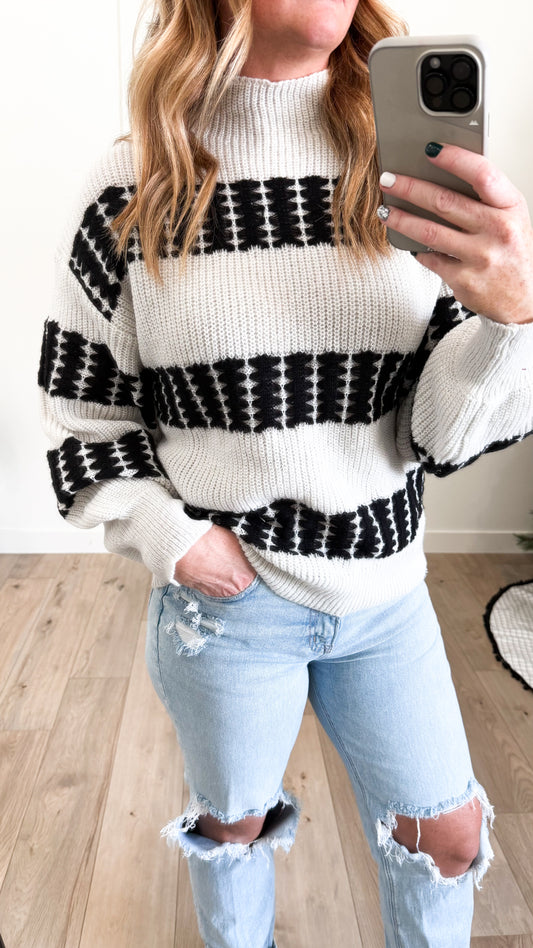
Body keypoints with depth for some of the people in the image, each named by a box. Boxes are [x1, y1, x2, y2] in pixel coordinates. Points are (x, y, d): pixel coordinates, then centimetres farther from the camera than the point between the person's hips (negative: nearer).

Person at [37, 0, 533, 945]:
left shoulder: (414, 167, -6)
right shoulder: (132, 188, -9)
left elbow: (443, 432, -10)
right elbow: (79, 406, 0)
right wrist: (167, 535, -12)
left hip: (385, 591, 2)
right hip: (222, 592, -1)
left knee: (449, 835, 18)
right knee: (234, 822, 23)